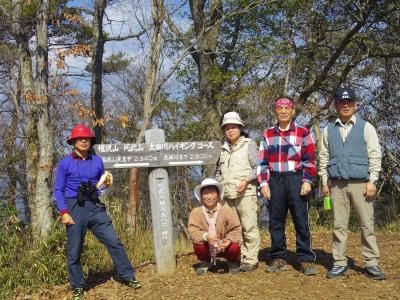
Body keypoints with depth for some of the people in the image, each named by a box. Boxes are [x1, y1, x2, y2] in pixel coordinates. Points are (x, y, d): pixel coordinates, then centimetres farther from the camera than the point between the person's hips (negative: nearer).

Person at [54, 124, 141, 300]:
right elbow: (58, 190, -2)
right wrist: (64, 212, -13)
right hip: (74, 208, -3)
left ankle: (128, 277, 8)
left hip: (95, 207, 3)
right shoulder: (65, 163, -1)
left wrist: (107, 183, -4)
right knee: (74, 251, 3)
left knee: (114, 241, -2)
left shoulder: (97, 161, 9)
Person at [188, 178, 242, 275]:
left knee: (235, 247, -30)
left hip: (224, 246, -1)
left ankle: (233, 262, 10)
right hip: (208, 248, 1)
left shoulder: (227, 210, -15)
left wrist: (229, 240, -32)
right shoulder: (196, 212, -12)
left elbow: (236, 229, -13)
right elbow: (193, 231, -18)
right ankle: (205, 262, 9)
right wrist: (205, 236, -37)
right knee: (198, 245, -29)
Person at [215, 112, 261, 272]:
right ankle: (239, 258, 13)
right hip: (228, 195, 5)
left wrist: (246, 180, -14)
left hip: (245, 193, -5)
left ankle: (251, 260, 1)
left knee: (249, 227, -5)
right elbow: (218, 171, 26)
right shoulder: (222, 149, 18)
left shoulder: (249, 144, 4)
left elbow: (258, 167, 0)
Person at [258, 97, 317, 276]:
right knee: (275, 221, 5)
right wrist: (263, 183, 2)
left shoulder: (303, 132, 5)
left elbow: (309, 160, 2)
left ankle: (306, 260, 3)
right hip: (275, 181, 3)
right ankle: (278, 259, 15)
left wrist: (307, 181, -8)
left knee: (301, 220, -3)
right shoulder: (268, 135, 13)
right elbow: (263, 162, 12)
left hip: (296, 179, -3)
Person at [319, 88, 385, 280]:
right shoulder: (329, 130, 13)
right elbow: (324, 157, 14)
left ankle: (372, 264, 5)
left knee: (367, 224, -2)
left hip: (360, 183, -2)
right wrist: (325, 182, 8)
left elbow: (375, 155, 1)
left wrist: (372, 181, -6)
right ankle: (339, 263, 9)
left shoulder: (365, 127, 6)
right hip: (337, 184, 2)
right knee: (339, 225, 3)